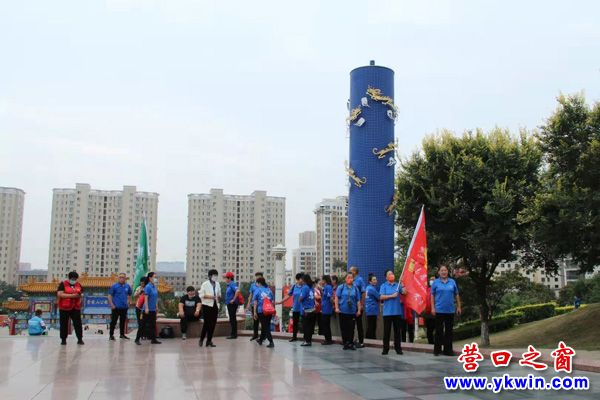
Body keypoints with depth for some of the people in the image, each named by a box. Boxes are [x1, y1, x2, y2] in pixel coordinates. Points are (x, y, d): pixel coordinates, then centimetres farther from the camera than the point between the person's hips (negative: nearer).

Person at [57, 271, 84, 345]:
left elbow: (82, 293, 20)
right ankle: (63, 339, 14)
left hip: (76, 308, 3)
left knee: (78, 323, -1)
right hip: (64, 308, -3)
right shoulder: (63, 284, -4)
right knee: (64, 324, 4)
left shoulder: (78, 285, 10)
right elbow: (60, 294, -15)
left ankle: (80, 339, 3)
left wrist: (80, 295, -7)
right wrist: (72, 295, -20)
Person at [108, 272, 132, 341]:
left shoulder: (127, 286, 5)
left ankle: (122, 334, 22)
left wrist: (128, 302, 11)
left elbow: (130, 295, 21)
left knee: (123, 321, 12)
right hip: (116, 307, -4)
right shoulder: (114, 286, -7)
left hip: (124, 307, 4)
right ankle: (111, 335, 5)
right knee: (113, 321, -2)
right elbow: (109, 295, -6)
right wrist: (112, 304, -13)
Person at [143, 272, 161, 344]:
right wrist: (146, 308, -22)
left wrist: (156, 307, 17)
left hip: (153, 309, 8)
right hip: (148, 310, -8)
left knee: (153, 325, 11)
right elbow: (146, 298, -18)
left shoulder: (154, 287, 10)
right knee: (147, 325, -3)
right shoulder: (148, 287, -14)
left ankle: (153, 339, 17)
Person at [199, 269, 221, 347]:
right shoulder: (205, 284, -5)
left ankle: (209, 341, 12)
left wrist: (219, 297, -2)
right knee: (207, 323, -8)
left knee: (213, 324, 3)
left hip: (215, 305, 5)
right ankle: (201, 339, 8)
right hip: (207, 305, -5)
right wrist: (210, 296, -19)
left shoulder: (217, 284, 11)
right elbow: (201, 295, -9)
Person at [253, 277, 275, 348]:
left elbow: (255, 302, -4)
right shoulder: (269, 290, 11)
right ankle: (261, 339, 36)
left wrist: (255, 312, -2)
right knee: (265, 325, 18)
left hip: (261, 311, -4)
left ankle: (271, 342, -11)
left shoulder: (257, 290, -1)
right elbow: (272, 301, 13)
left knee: (265, 326, -1)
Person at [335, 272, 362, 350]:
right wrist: (337, 308, -7)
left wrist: (359, 310, 3)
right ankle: (345, 344, 13)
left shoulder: (355, 288, 5)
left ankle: (351, 344, 10)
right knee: (344, 328, 4)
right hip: (343, 311, -1)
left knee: (351, 328, 1)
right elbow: (337, 297, 0)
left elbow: (358, 300, 7)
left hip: (352, 311, 1)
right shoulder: (341, 287, 1)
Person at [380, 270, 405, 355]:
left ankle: (398, 348, 11)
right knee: (386, 331, 1)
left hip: (397, 311, 2)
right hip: (387, 312, -2)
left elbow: (404, 292, -1)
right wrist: (391, 296, -13)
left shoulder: (398, 285, 11)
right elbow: (381, 297, -7)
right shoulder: (383, 286, 4)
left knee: (397, 331, 5)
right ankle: (385, 349, 7)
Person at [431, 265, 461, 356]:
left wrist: (458, 307, 7)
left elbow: (456, 295, 9)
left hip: (450, 310, 2)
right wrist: (432, 308, -6)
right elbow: (432, 295, 0)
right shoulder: (435, 282, 0)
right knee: (439, 330, 4)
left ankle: (448, 350, 15)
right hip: (439, 310, -2)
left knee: (449, 330, 7)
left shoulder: (452, 282, 5)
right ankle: (437, 349, 11)